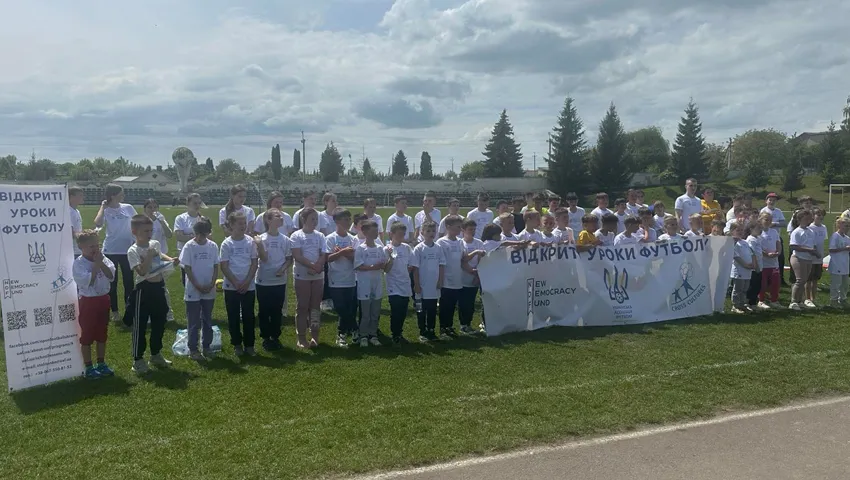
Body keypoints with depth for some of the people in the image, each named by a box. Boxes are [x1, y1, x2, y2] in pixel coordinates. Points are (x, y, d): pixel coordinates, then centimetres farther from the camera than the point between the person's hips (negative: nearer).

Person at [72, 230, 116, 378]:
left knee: (102, 334, 15)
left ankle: (101, 364, 27)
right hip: (88, 302, -5)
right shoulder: (78, 263, -14)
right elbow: (89, 281, -24)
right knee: (87, 336, 5)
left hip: (103, 299, 5)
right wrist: (96, 264, -21)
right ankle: (89, 367, 15)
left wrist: (101, 263, -17)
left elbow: (111, 276, -9)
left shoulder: (103, 259, 2)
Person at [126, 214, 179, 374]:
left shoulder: (155, 244, 4)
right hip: (144, 290, -7)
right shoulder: (133, 251, -16)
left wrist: (170, 260, 12)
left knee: (159, 324, 16)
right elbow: (141, 271, -26)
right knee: (140, 326, 2)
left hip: (159, 287, 7)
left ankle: (156, 354, 31)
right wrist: (149, 256, -26)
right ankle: (138, 359, 13)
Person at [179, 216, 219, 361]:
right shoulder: (188, 247, -9)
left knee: (208, 321, 13)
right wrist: (198, 286, -13)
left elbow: (216, 267, 3)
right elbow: (187, 269, -9)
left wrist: (211, 284, -8)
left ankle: (206, 347, 24)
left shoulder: (213, 246, 0)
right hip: (193, 292, -3)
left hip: (209, 292, 3)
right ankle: (193, 349, 13)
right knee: (193, 322, 4)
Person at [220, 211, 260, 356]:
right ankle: (237, 344, 18)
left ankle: (249, 344, 16)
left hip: (249, 286, 1)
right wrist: (236, 283, -12)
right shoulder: (226, 244, -5)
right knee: (233, 317, 6)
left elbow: (254, 263, 0)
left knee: (248, 316, 6)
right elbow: (224, 266, -6)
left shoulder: (251, 242, -1)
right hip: (231, 287, -1)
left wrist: (246, 282, -9)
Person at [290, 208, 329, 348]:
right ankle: (301, 338, 9)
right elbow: (297, 256, -14)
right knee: (302, 306, 3)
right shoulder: (296, 236, -5)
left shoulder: (320, 236, 6)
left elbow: (324, 256, -1)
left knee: (315, 306, 7)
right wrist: (313, 266, -18)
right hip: (302, 276, -3)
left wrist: (316, 268, -17)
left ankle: (314, 336, 14)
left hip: (318, 276, 3)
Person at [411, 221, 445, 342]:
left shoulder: (438, 248, 2)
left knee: (432, 310, 11)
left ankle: (431, 331, 22)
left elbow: (442, 266, 6)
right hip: (422, 287, -3)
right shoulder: (419, 249, -8)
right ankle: (422, 333, 15)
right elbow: (415, 268, -8)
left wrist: (440, 281, 0)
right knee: (421, 311, 6)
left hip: (434, 287, 3)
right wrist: (416, 285, -10)